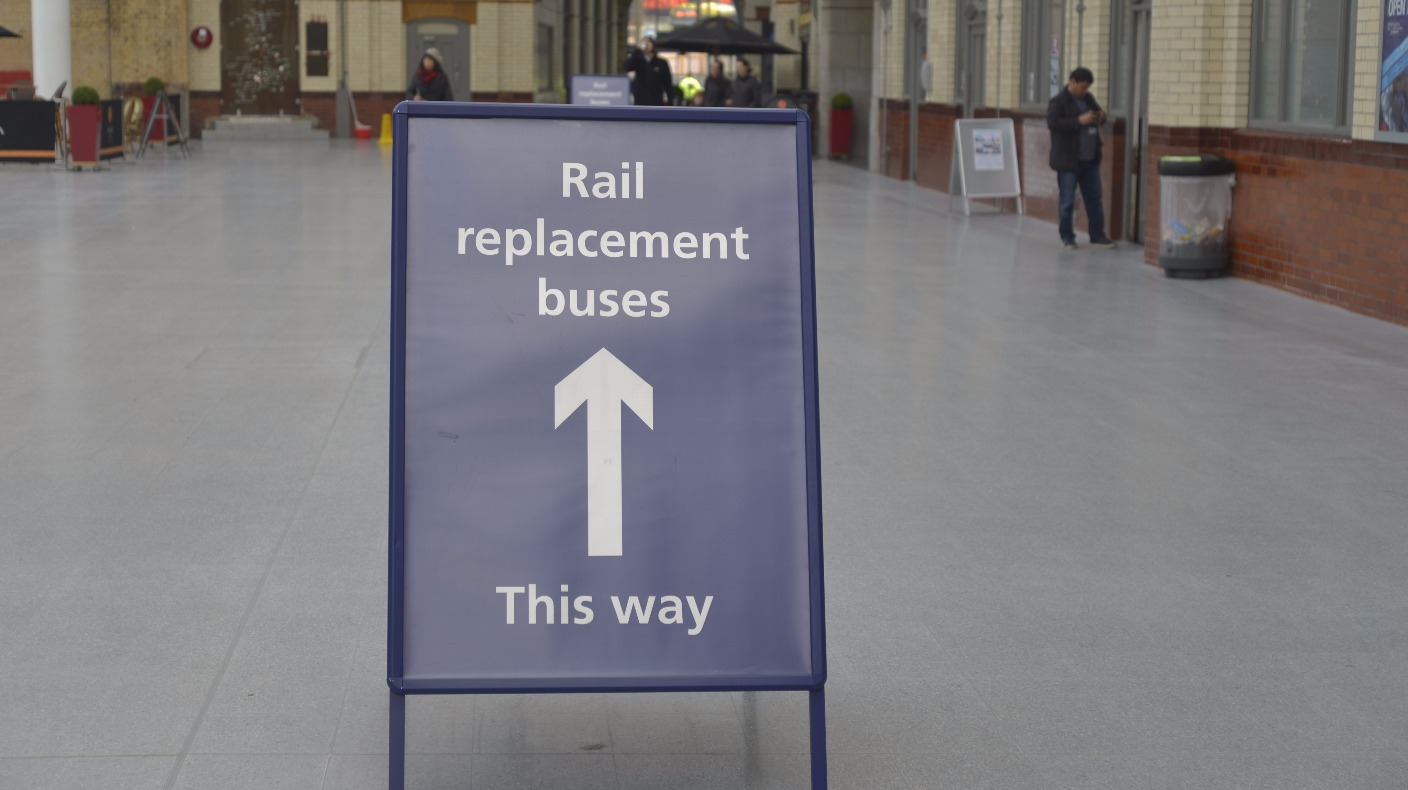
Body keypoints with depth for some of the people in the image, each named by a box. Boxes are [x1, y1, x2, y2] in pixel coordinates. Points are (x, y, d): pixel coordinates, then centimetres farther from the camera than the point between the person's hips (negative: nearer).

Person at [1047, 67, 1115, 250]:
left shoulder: (1088, 98, 11)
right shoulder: (1058, 102, -10)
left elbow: (1098, 112, 25)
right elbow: (1053, 123, -22)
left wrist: (1101, 117, -1)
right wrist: (1079, 121, -24)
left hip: (1090, 159, 7)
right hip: (1068, 161, -7)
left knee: (1095, 199, 9)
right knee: (1068, 202, 2)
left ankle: (1097, 236, 15)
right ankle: (1067, 237, 13)